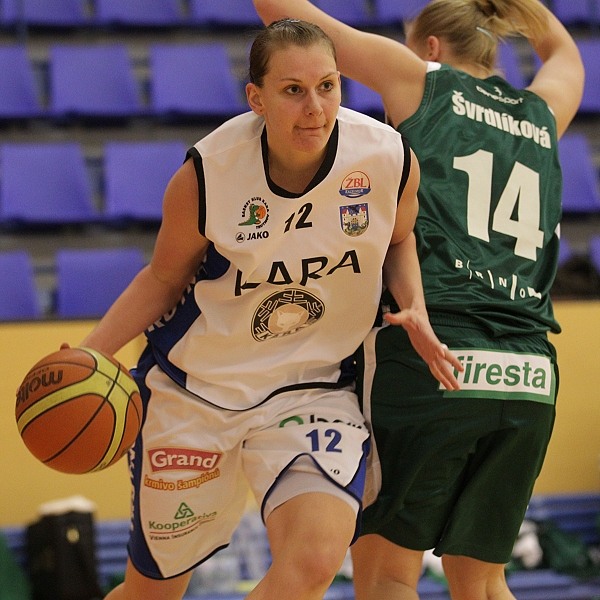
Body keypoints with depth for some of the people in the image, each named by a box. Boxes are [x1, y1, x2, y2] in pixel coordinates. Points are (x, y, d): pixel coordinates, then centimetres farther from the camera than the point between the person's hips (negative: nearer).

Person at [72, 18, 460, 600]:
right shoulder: (205, 175, -20)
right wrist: (88, 354, -13)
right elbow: (165, 278, -1)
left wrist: (416, 313, -10)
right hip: (194, 387, 0)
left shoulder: (389, 158, -16)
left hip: (314, 387, 1)